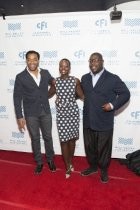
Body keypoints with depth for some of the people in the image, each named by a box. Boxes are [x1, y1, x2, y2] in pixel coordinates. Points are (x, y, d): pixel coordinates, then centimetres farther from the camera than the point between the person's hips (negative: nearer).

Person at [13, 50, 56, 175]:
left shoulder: (45, 73, 0)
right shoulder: (20, 77, -8)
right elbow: (17, 98, -6)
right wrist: (19, 116, -10)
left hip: (45, 112, 2)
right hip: (30, 114, -2)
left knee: (48, 137, 14)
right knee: (35, 139, 12)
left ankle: (50, 160, 35)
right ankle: (39, 162, 32)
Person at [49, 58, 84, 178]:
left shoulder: (75, 80, -7)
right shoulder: (55, 82, -3)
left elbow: (82, 96, -2)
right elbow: (48, 94, 10)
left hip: (73, 113, 0)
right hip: (61, 114, 0)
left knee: (72, 139, 12)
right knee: (64, 140, 3)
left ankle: (70, 162, 36)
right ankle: (68, 166, 21)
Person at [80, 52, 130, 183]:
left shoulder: (113, 79, -7)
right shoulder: (84, 78, 8)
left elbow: (125, 94, -3)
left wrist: (113, 105, -14)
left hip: (104, 122, -4)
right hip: (88, 121, 4)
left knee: (104, 148, 12)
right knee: (89, 146, 18)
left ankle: (104, 170, 36)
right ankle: (93, 167, 42)